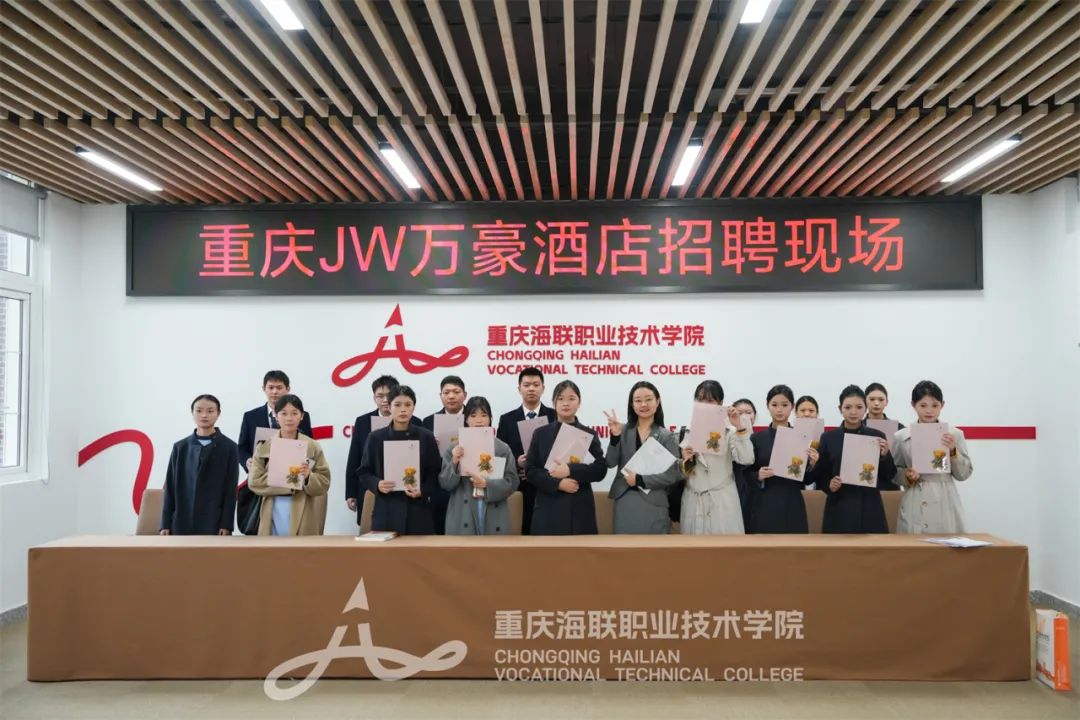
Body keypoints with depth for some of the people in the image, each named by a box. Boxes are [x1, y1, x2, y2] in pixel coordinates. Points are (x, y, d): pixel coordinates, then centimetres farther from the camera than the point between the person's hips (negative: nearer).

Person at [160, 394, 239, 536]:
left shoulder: (229, 447, 2)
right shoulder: (180, 447, 10)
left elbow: (231, 488, -1)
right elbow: (170, 487, 8)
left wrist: (226, 524, -7)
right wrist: (166, 524, 3)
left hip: (214, 524, -2)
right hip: (182, 523, 2)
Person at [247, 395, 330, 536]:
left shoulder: (313, 447, 3)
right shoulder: (264, 447, 7)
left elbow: (324, 484, 2)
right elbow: (254, 482, -1)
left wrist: (308, 477, -19)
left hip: (301, 517, -1)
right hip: (272, 516, 1)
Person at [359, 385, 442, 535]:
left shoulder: (426, 436, 2)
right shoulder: (376, 438, 3)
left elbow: (436, 473, 4)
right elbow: (364, 473, 7)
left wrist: (423, 490, -13)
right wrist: (377, 484, -13)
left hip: (418, 511, 0)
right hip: (386, 512, 0)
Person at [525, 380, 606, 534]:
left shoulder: (589, 434, 7)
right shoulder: (541, 434, 7)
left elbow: (600, 470, -2)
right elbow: (530, 470, 2)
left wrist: (571, 470, -15)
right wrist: (557, 484, -13)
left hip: (580, 509, 0)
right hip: (548, 510, 0)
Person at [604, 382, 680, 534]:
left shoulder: (667, 436, -2)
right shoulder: (623, 431, 2)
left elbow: (672, 475, -7)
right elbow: (610, 463, -6)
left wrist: (640, 480, -13)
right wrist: (615, 437, -18)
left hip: (653, 505, -1)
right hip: (624, 503, 1)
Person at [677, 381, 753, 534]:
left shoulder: (729, 431, -2)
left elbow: (747, 459, -17)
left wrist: (739, 428, -22)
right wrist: (684, 461, -9)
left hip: (722, 501, -3)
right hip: (693, 501, 3)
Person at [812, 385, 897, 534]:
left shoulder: (878, 436, 4)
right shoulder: (828, 437, 2)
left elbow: (889, 477, 4)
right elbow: (819, 477, 6)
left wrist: (885, 456, -12)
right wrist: (829, 485, -13)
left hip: (870, 510, 1)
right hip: (839, 511, 0)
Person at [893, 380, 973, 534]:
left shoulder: (954, 434, 3)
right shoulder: (901, 436, 2)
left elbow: (964, 474, 6)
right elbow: (893, 472, 10)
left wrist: (953, 451, -9)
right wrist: (906, 475, -10)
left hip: (945, 508, 1)